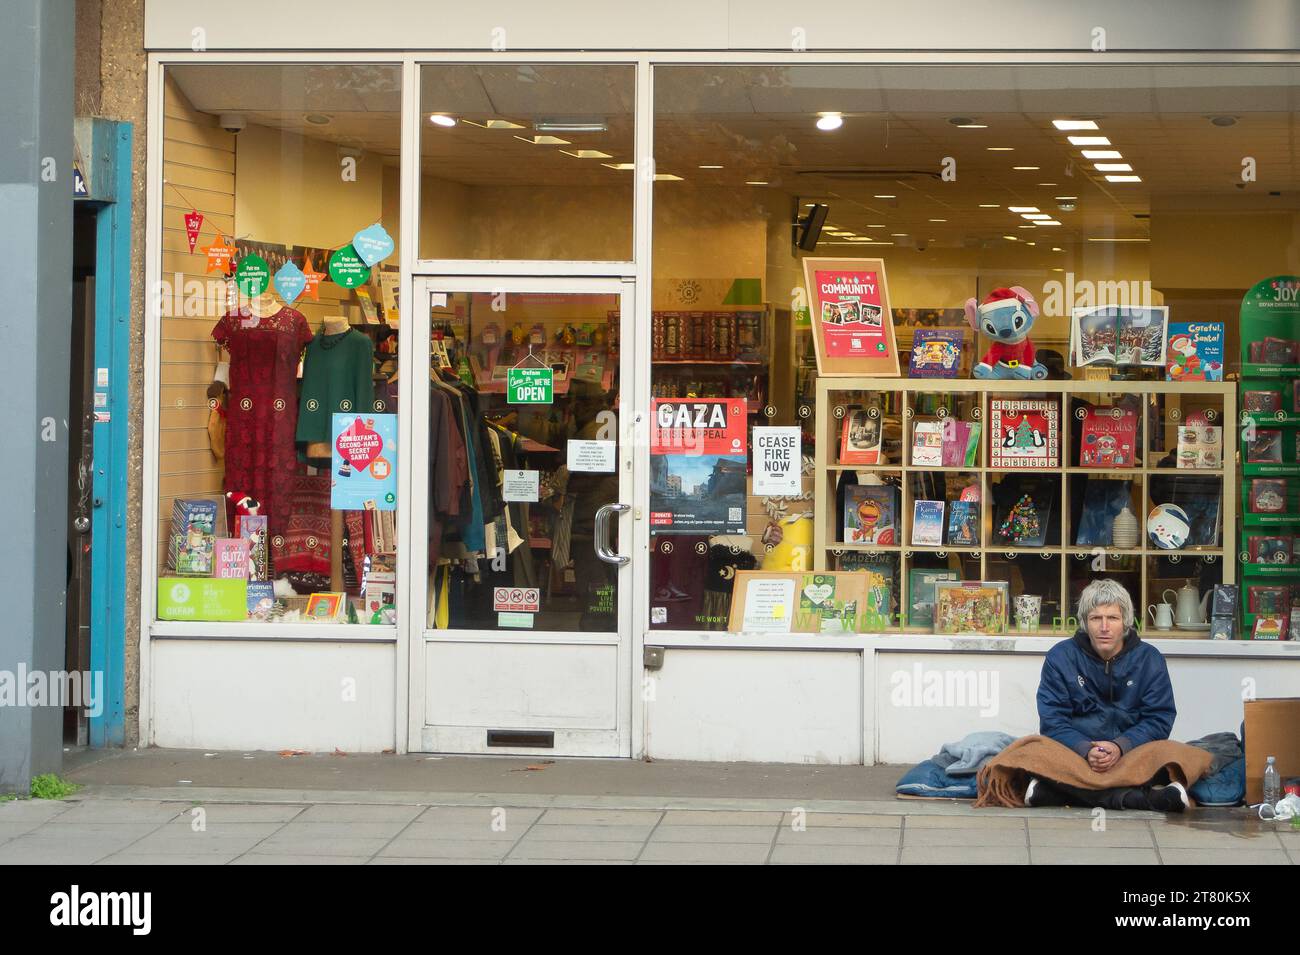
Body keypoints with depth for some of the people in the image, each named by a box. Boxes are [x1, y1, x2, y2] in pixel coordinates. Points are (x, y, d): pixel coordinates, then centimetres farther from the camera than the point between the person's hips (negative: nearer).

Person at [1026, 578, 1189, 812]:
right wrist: (1086, 750, -23)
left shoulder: (1149, 659, 4)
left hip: (1130, 756, 1)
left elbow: (1159, 719, -2)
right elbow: (1053, 721, -4)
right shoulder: (1059, 658, 2)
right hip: (1075, 756, 0)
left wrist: (1121, 746, -21)